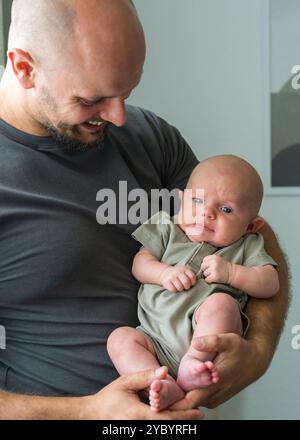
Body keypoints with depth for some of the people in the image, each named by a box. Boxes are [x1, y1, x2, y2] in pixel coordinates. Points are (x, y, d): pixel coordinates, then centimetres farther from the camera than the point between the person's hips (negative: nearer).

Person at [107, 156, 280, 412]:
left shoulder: (246, 246, 12)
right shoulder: (168, 231, 16)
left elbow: (270, 284, 3)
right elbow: (140, 263, 10)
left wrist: (230, 272, -10)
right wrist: (164, 273, -10)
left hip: (210, 340, -2)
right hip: (158, 339, 3)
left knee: (221, 303, -30)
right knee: (120, 338, -21)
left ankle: (192, 367, -31)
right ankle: (166, 387, -38)